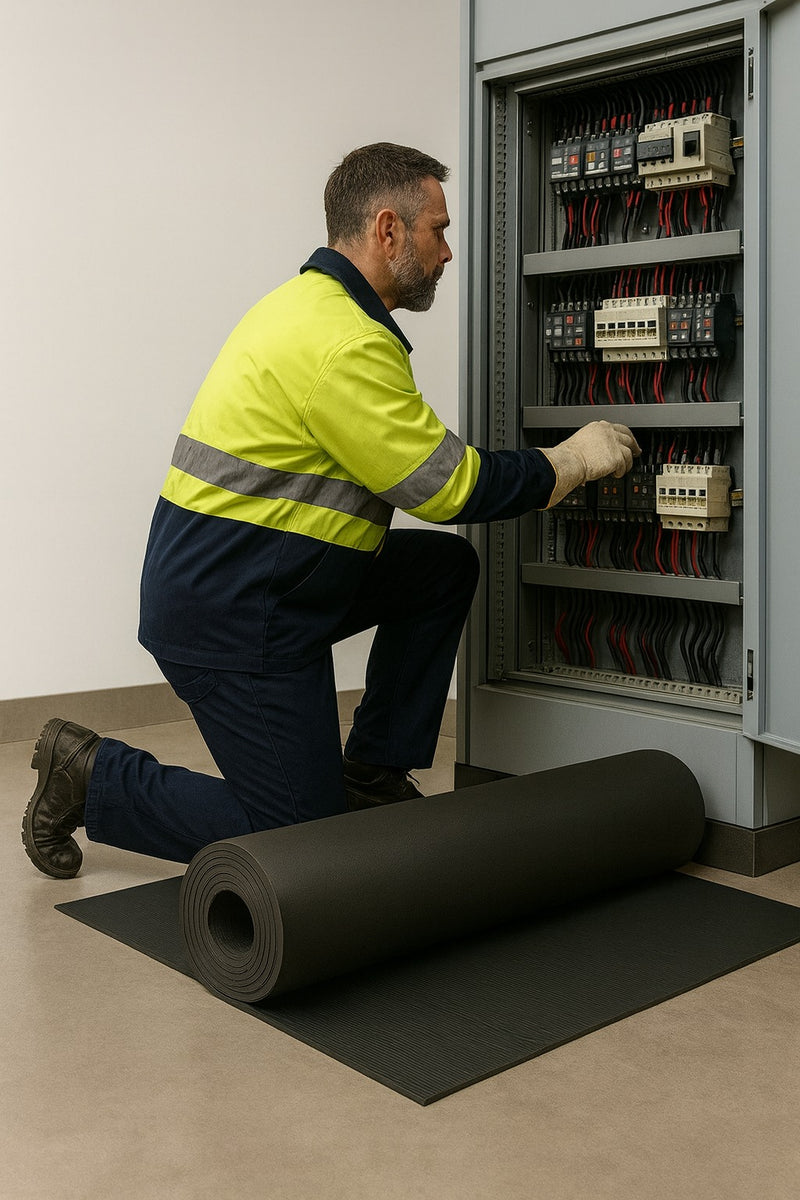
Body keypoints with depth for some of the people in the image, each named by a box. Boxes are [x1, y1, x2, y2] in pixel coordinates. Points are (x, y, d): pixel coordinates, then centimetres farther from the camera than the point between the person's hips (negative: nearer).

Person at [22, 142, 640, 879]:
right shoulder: (345, 345, -21)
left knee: (446, 568, 11)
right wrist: (574, 461, -3)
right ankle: (92, 776, 9)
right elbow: (451, 488, -17)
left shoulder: (313, 305, 13)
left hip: (243, 587, 10)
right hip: (231, 619, -10)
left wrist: (547, 471, 13)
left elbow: (414, 471, 17)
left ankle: (373, 777, 18)